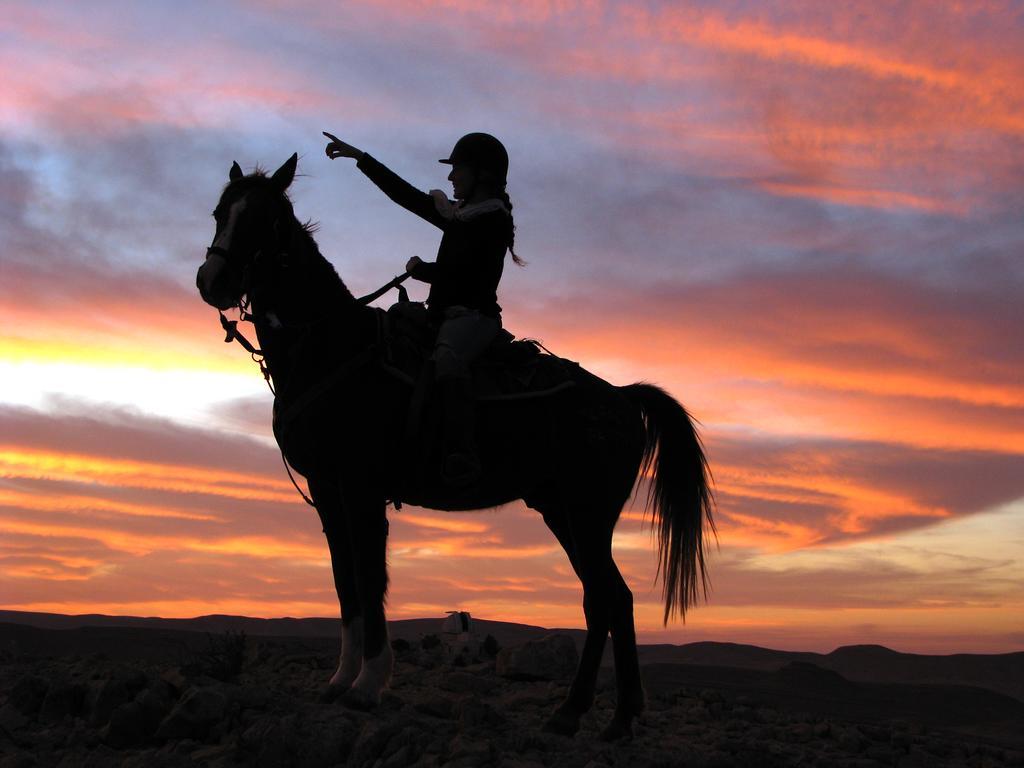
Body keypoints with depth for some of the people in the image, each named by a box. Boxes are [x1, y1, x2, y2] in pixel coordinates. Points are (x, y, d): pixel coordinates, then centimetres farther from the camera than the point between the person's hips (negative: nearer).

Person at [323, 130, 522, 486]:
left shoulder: (493, 219, -5)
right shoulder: (459, 215, 22)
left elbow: (458, 270, -13)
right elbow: (407, 195, 21)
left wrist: (420, 270, 5)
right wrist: (358, 156, 20)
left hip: (474, 314, -11)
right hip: (448, 313, 11)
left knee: (447, 356, -39)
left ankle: (461, 457, -53)